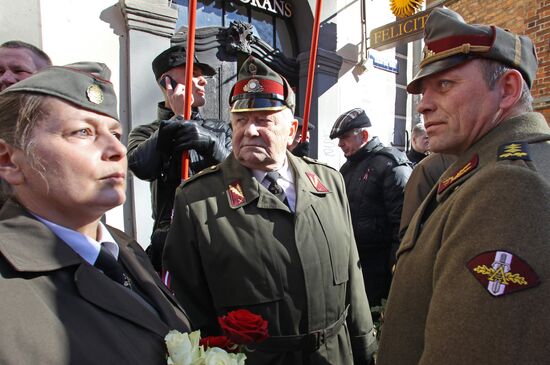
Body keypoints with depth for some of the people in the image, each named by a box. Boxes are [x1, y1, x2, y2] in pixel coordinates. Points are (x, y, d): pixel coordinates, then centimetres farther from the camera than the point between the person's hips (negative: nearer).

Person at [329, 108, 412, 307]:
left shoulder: (391, 166, -12)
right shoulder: (347, 168, 14)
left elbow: (403, 220, -18)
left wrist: (397, 265, -19)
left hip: (378, 266, -7)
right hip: (350, 260, 8)